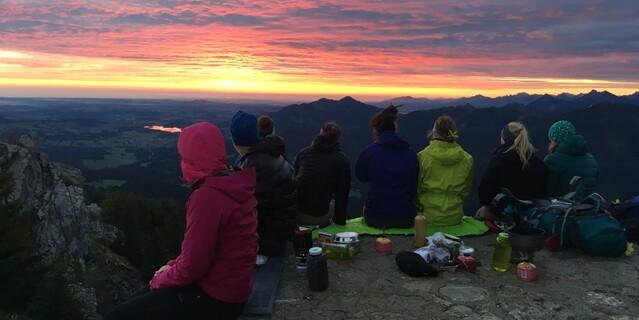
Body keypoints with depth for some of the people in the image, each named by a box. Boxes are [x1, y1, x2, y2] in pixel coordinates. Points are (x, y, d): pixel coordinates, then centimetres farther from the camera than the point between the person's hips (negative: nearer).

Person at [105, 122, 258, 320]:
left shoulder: (207, 197, -26)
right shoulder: (233, 185, 4)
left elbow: (191, 268, -22)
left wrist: (160, 279, -3)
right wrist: (172, 267, 9)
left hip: (214, 299, -9)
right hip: (228, 288, 9)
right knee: (140, 299, 22)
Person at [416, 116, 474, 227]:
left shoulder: (422, 156, -11)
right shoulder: (467, 159, -2)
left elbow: (416, 189, -1)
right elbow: (466, 190, 10)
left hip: (428, 217, -3)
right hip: (454, 217, 3)